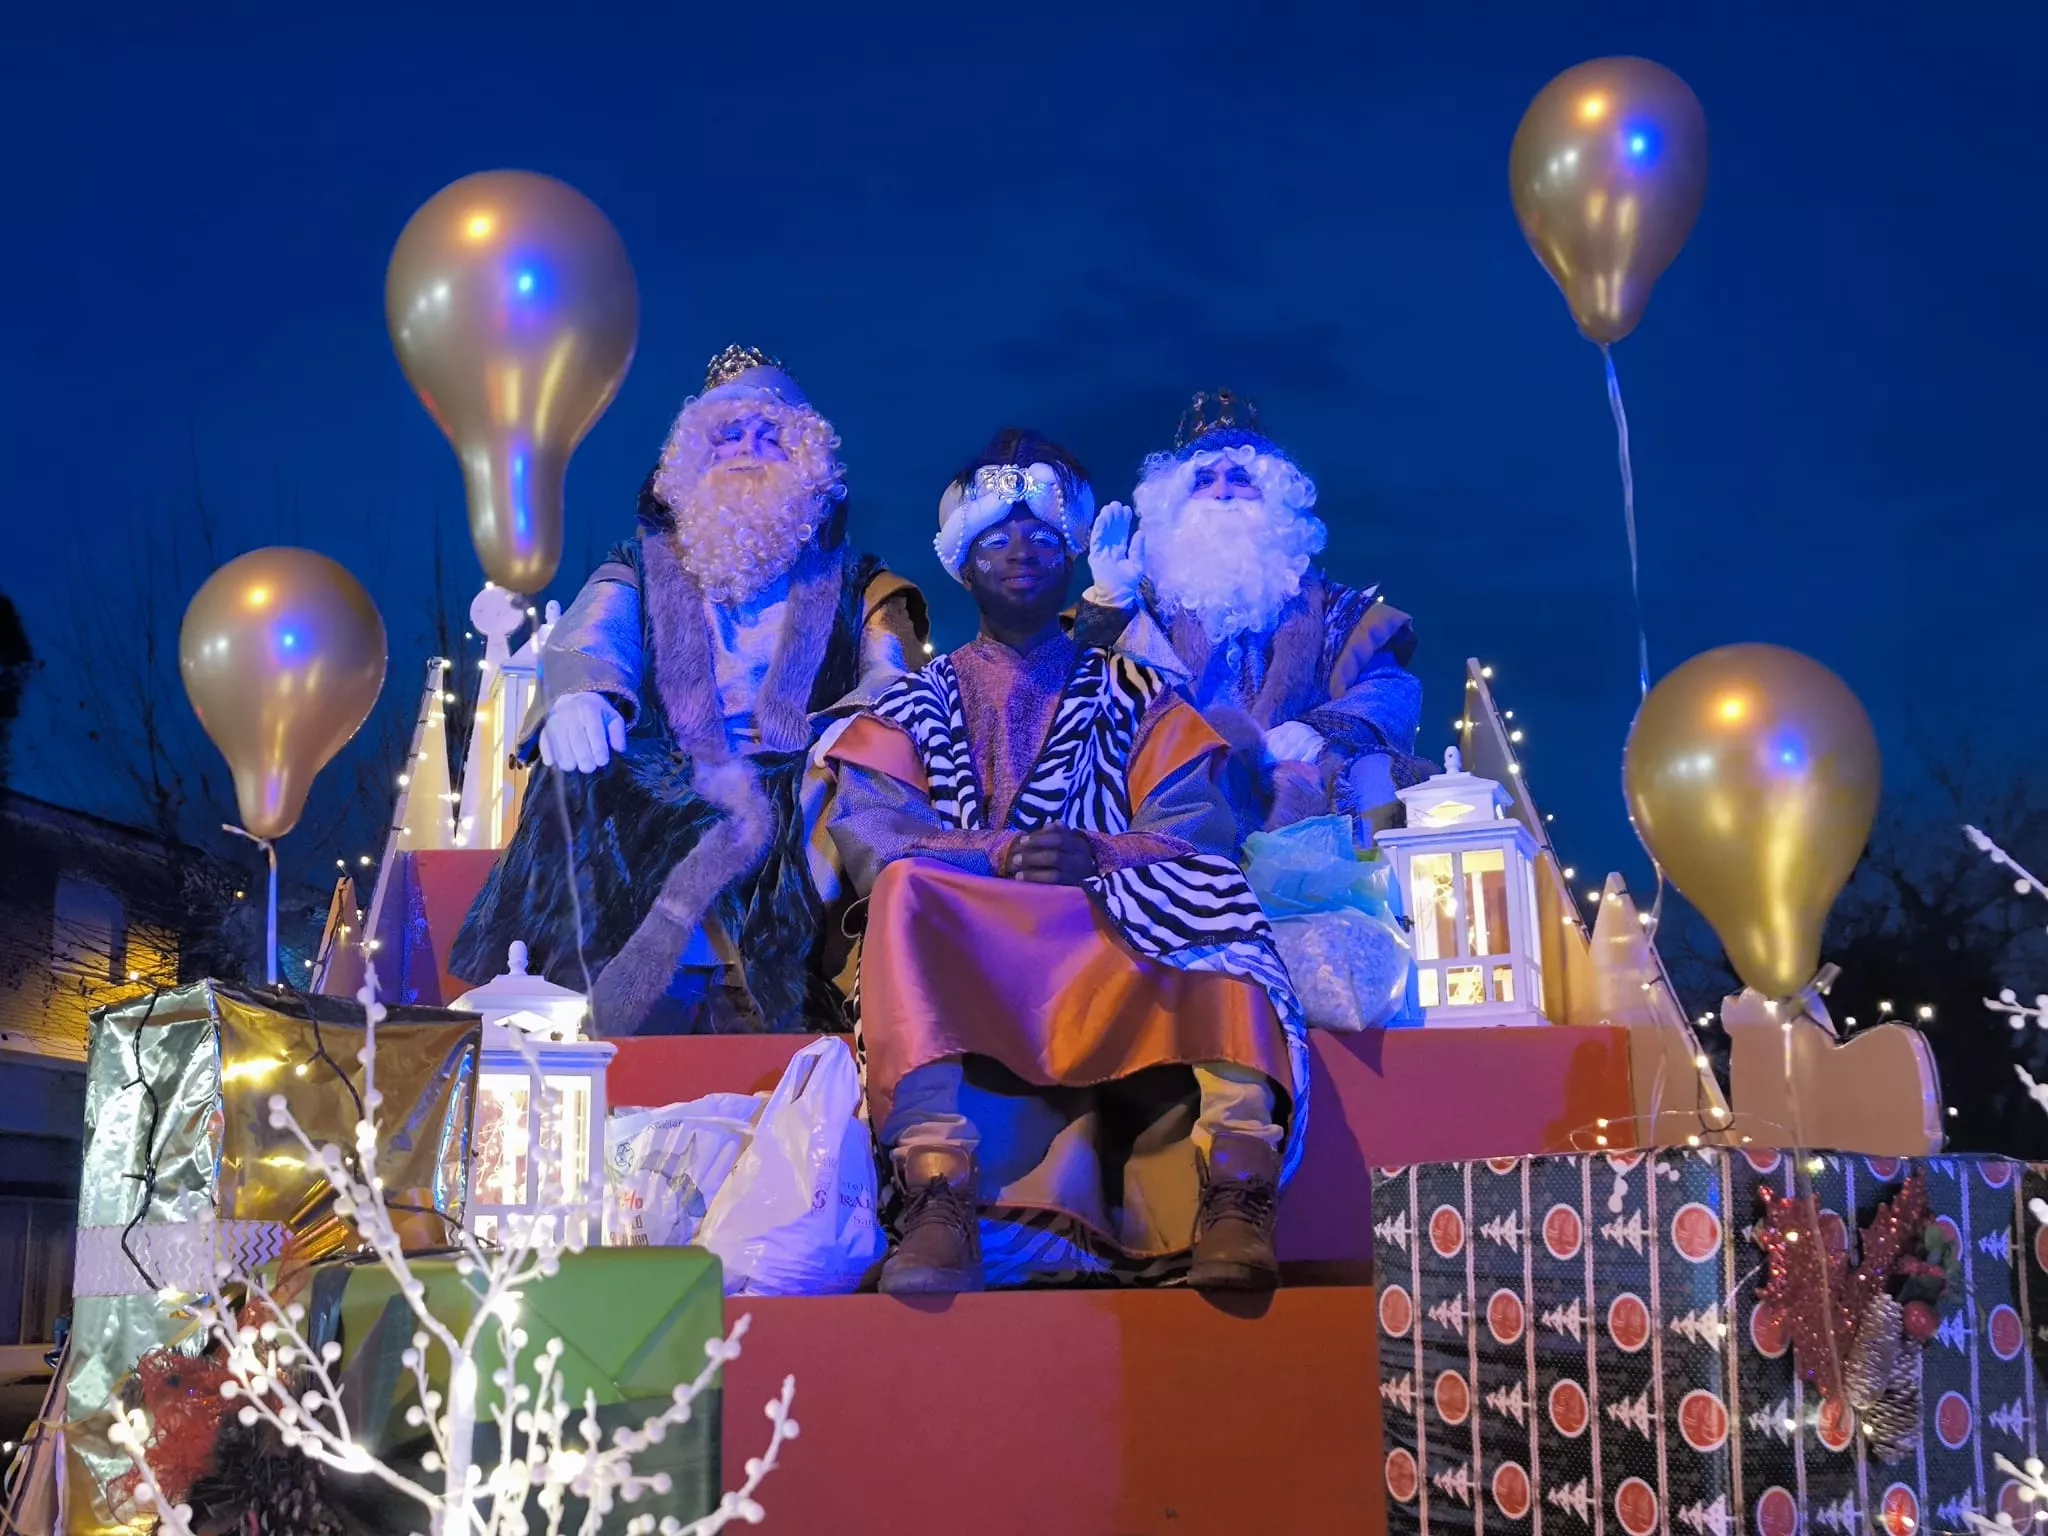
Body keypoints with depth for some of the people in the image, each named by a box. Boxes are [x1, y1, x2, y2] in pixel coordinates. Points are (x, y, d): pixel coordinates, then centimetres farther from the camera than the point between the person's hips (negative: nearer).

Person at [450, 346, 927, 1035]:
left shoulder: (853, 583, 19)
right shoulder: (644, 566, 20)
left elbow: (895, 679, 2)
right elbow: (587, 641, 0)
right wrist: (579, 694, -27)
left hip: (796, 799, 0)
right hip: (663, 802, 1)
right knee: (580, 757, -30)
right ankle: (599, 1002, -36)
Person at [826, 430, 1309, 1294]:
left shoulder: (1132, 696, 20)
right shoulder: (916, 705, 21)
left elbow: (1194, 830, 3)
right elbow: (867, 833, 1)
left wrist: (1094, 856, -19)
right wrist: (990, 860, -18)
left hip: (1113, 944, 0)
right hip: (957, 950, 0)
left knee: (1209, 896, -30)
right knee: (910, 891, -33)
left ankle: (1237, 1191, -47)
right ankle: (940, 1204, -48)